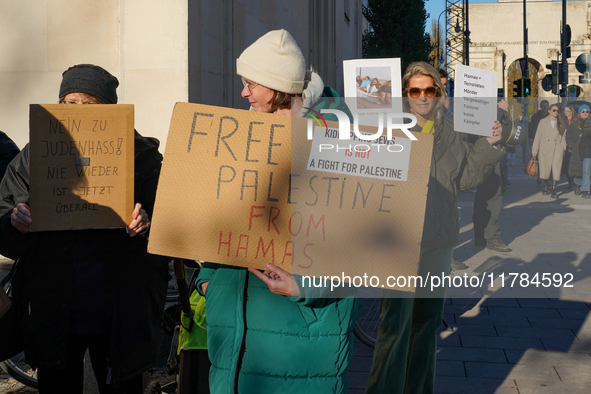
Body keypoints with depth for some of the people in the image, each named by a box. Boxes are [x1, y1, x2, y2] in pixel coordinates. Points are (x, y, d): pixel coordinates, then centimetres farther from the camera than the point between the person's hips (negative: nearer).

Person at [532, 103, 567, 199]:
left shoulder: (560, 123, 10)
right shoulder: (543, 122, 4)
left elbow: (562, 136, 14)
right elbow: (538, 136, 3)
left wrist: (563, 148, 7)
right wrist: (535, 149, 0)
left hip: (557, 150, 1)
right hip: (545, 150, -1)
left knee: (556, 170, -10)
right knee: (545, 169, 5)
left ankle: (554, 191, -8)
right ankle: (546, 186, 31)